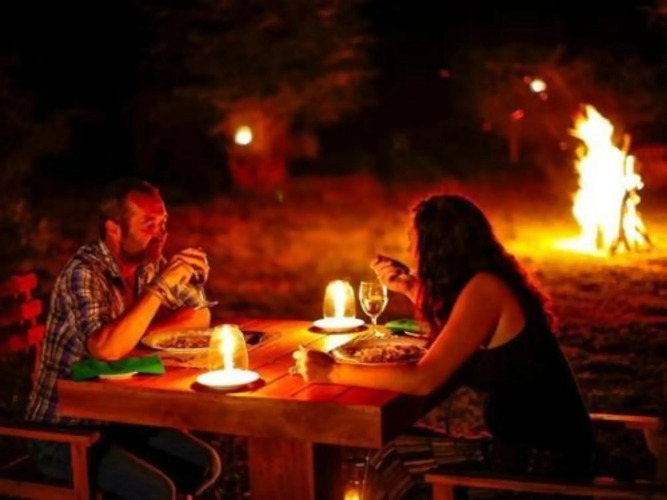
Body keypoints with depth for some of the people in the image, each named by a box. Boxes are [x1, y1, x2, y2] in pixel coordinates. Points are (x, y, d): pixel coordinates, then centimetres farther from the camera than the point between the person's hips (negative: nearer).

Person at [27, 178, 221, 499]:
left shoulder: (150, 265, 0)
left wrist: (141, 329, -9)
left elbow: (200, 316, 7)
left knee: (204, 466, -4)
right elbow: (107, 348, -36)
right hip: (63, 431, -7)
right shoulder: (84, 272, -22)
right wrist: (160, 286, -32)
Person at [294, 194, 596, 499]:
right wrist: (411, 289, 22)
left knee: (392, 459, -5)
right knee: (407, 446, 12)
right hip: (537, 446, 9)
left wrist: (331, 372, -14)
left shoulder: (484, 288, -16)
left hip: (544, 461, -9)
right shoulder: (486, 284, 11)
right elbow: (448, 374, 26)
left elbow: (424, 379, -23)